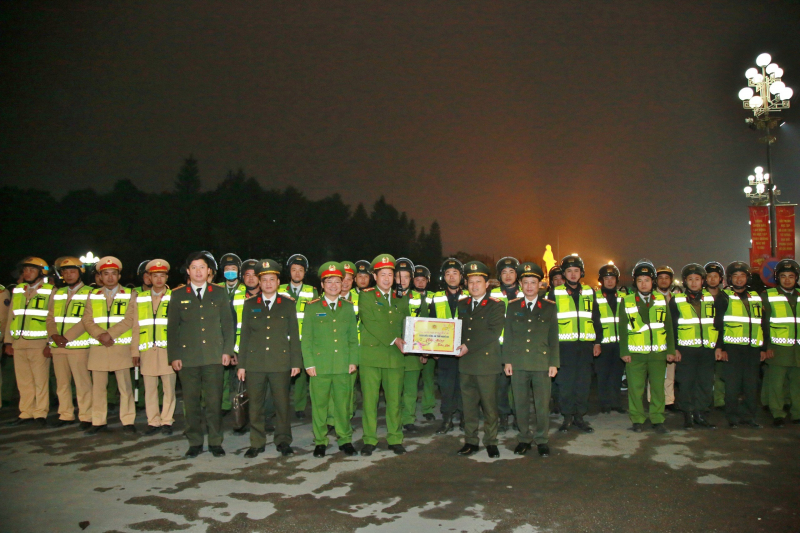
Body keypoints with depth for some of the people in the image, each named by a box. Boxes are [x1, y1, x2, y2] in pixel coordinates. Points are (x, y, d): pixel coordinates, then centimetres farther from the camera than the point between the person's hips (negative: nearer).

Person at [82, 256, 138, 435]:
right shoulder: (93, 295, 14)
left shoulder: (129, 294, 7)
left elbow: (130, 320, -4)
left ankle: (128, 421, 5)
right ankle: (99, 422, 13)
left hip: (121, 346, -2)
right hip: (97, 348, 3)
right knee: (98, 386, 5)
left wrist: (110, 334, -15)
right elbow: (87, 320, 5)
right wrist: (100, 335, -12)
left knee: (125, 386, -2)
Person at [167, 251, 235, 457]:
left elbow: (227, 323, 9)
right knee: (191, 402, 3)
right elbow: (172, 328, 7)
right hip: (188, 357, 0)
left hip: (214, 355, 0)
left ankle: (215, 442, 11)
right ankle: (195, 443, 15)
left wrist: (227, 350, 1)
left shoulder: (219, 293, 10)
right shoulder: (178, 295, 9)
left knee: (214, 401, 0)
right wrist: (173, 356, 0)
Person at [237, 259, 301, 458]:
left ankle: (283, 441, 17)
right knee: (255, 405, 5)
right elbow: (244, 335, 9)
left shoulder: (288, 304, 7)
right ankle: (257, 443, 17)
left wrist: (296, 362, 1)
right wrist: (241, 364, 5)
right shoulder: (250, 304, 10)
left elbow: (294, 335, 6)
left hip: (281, 363, -1)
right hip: (254, 363, 1)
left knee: (282, 404, 3)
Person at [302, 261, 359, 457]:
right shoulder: (312, 307, 4)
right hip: (319, 364, -1)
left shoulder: (348, 307, 11)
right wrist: (309, 363, -4)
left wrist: (353, 361, 4)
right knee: (319, 404, 4)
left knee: (343, 404, 5)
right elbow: (306, 338, 3)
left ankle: (345, 440, 18)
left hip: (343, 366, 1)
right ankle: (320, 442, 17)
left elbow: (353, 337, 12)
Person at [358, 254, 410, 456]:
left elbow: (406, 324, 15)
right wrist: (394, 340, -16)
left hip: (396, 357, 3)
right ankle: (369, 440, 11)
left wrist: (406, 342, -6)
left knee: (394, 400, 5)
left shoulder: (401, 299, 15)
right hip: (371, 356, -3)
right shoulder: (366, 296, 2)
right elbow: (370, 323, -10)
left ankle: (395, 439, 16)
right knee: (369, 400, 1)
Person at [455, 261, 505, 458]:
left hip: (486, 362, -4)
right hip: (465, 363, 5)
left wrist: (469, 346, -18)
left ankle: (491, 442, 14)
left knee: (489, 405, 2)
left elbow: (494, 332, -12)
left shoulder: (496, 306, -2)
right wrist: (460, 346, -3)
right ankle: (470, 441, 18)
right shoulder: (461, 305, 15)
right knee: (468, 405, 9)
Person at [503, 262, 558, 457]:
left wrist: (554, 363, -1)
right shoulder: (513, 306, 7)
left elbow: (554, 337, 4)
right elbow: (507, 335, 8)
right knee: (520, 404, 7)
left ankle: (541, 440, 17)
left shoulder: (549, 307, 5)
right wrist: (507, 361, 2)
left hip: (542, 362, -1)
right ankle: (524, 438, 21)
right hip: (518, 363, 1)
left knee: (542, 404, 2)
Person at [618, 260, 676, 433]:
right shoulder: (627, 301, 3)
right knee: (635, 388, 2)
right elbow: (623, 328, 3)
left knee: (658, 387, 5)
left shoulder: (662, 299, 9)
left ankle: (657, 420, 16)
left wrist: (671, 349, 6)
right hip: (635, 353, -1)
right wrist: (624, 351, -2)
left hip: (658, 353, 2)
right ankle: (637, 420, 13)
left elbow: (669, 326, 11)